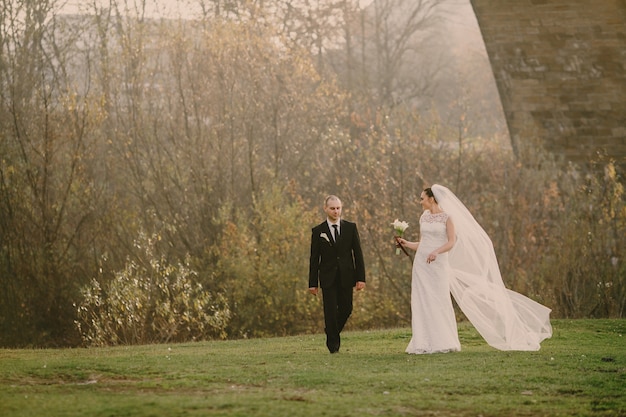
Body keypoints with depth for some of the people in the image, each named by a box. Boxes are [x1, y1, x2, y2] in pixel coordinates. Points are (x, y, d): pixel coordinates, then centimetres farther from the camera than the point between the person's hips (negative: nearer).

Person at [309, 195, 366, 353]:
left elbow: (358, 254, 4)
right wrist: (313, 283, -2)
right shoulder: (318, 231, 2)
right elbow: (314, 258, 3)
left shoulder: (350, 227, 5)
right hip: (328, 278, -1)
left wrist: (361, 278, -2)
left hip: (346, 277, 1)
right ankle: (333, 343, 6)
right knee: (330, 310, -4)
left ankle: (333, 332, 31)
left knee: (346, 309, 4)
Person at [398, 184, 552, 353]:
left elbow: (451, 242, -11)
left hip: (438, 265, -5)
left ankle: (444, 343, 3)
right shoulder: (424, 217, 12)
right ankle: (425, 343, 4)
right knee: (423, 302, 1)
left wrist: (436, 252, -26)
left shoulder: (447, 217, -4)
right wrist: (406, 243, 8)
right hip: (421, 264, 5)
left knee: (438, 302, -4)